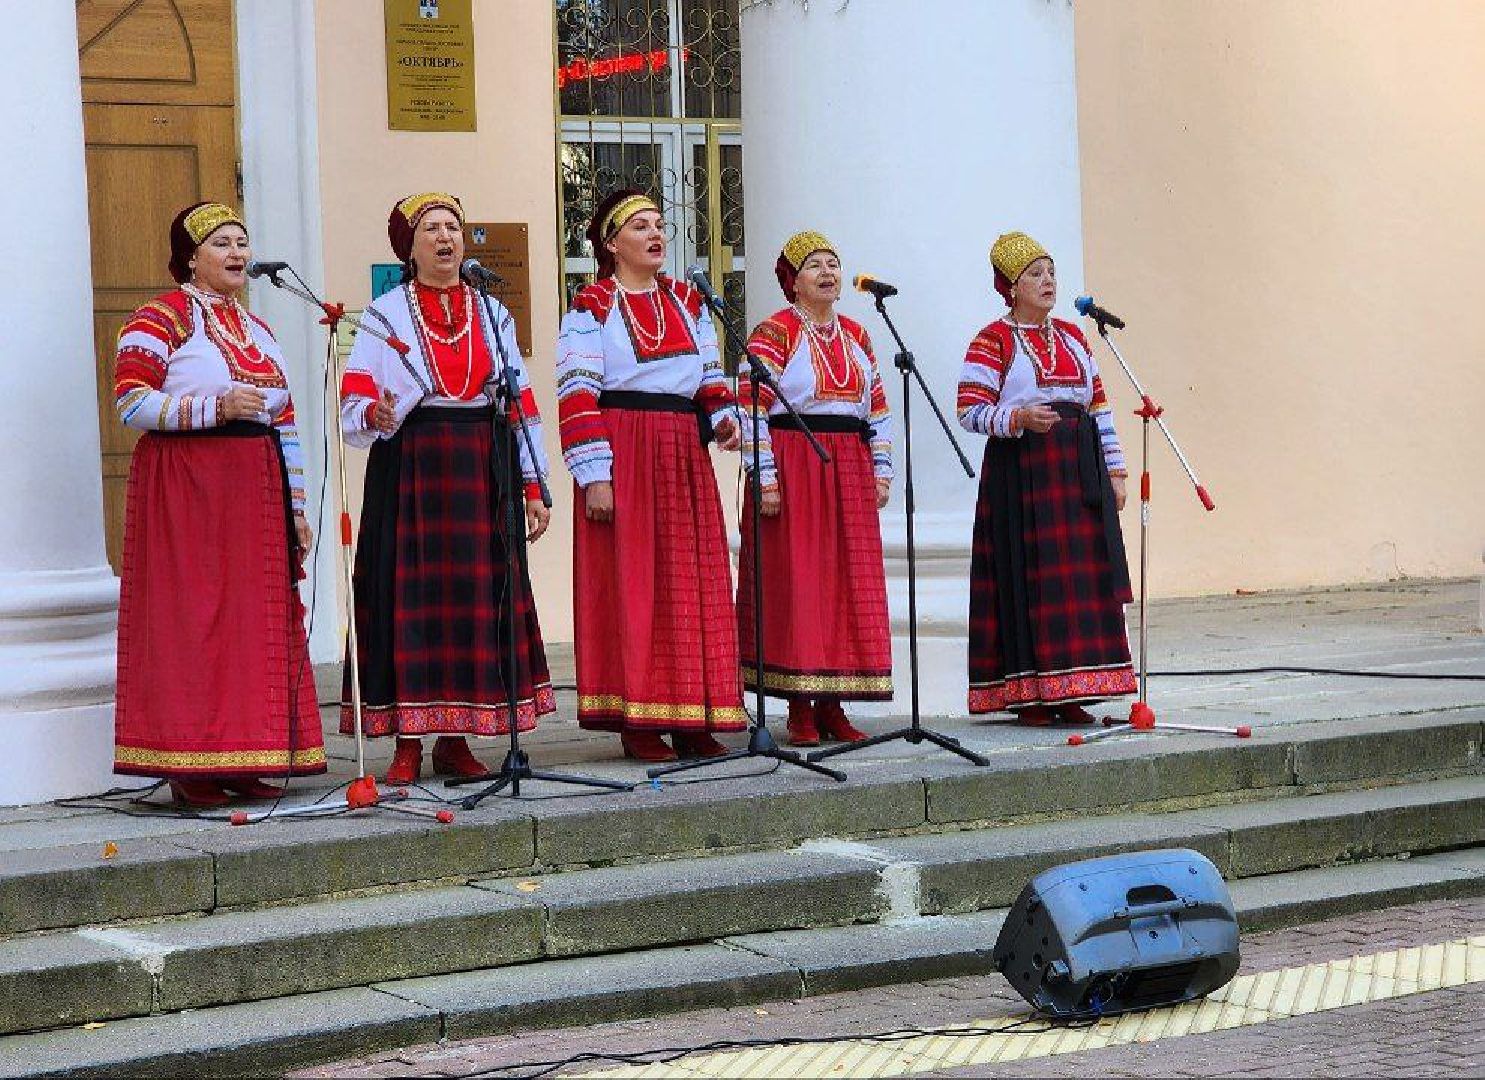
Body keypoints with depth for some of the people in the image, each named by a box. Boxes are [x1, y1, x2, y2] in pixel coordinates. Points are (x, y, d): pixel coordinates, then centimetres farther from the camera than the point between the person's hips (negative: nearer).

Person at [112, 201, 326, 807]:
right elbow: (131, 402, -13)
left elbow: (285, 427, 20)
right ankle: (189, 768, -5)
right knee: (191, 620, -8)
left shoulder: (257, 330, 19)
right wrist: (216, 406, -20)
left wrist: (296, 509, 15)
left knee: (257, 623, 5)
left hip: (256, 495, 7)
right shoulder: (161, 318, -3)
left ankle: (242, 766, 10)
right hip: (186, 490, -7)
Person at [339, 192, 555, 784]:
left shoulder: (492, 315, 15)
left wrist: (533, 486, 7)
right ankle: (407, 742, -3)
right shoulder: (383, 316, 6)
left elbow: (519, 404, 13)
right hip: (409, 472, -3)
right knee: (410, 594, -7)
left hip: (482, 474, 3)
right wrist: (378, 415, -27)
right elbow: (355, 405, -3)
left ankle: (456, 739, 7)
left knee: (478, 596, 0)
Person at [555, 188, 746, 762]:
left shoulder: (687, 301, 16)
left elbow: (710, 373, 22)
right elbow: (577, 394, -9)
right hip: (625, 452, -6)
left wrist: (722, 417, 1)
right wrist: (593, 474, -16)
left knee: (694, 581, 4)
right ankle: (637, 720, -2)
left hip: (684, 454, 6)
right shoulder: (593, 305, -3)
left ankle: (691, 720, 9)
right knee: (631, 581, -5)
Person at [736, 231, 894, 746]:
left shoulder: (855, 335, 14)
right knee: (794, 582, -5)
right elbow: (751, 408, -10)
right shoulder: (774, 333, -5)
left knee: (850, 583, 4)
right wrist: (764, 477, -16)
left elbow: (877, 408, 18)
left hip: (849, 470, 6)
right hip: (793, 467, -6)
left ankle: (832, 706, 11)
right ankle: (800, 709, -1)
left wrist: (881, 470, 11)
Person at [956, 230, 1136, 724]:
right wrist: (1020, 418, -23)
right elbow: (970, 410, -8)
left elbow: (1098, 406, 17)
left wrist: (1114, 470, 12)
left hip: (1079, 470, 6)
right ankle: (1027, 691, -1)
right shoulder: (993, 341, -2)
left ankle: (1067, 692, 8)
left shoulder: (1072, 336, 16)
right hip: (1022, 471, -6)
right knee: (1029, 575, -7)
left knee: (1084, 576, 3)